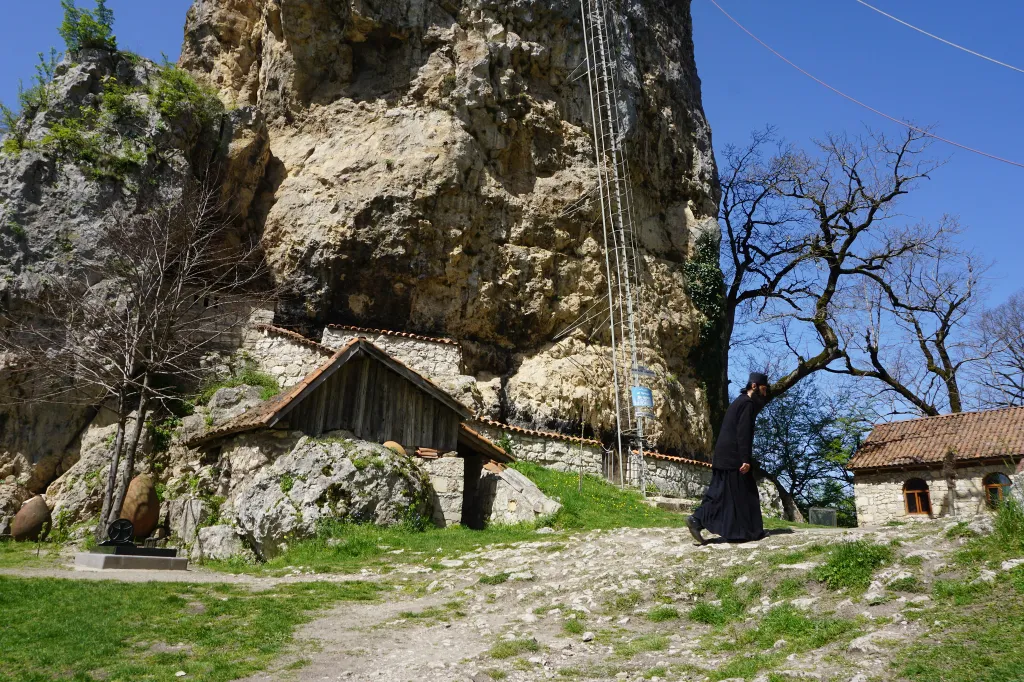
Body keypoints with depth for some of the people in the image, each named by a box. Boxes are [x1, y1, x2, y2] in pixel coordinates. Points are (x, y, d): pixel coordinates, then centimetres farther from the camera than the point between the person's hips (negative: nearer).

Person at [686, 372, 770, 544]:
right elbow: (743, 433, -19)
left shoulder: (740, 401, 21)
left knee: (720, 491, 7)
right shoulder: (747, 403, -10)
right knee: (739, 494, -1)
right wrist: (746, 459, -21)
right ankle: (742, 531, 7)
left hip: (724, 455, 9)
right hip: (734, 456, -9)